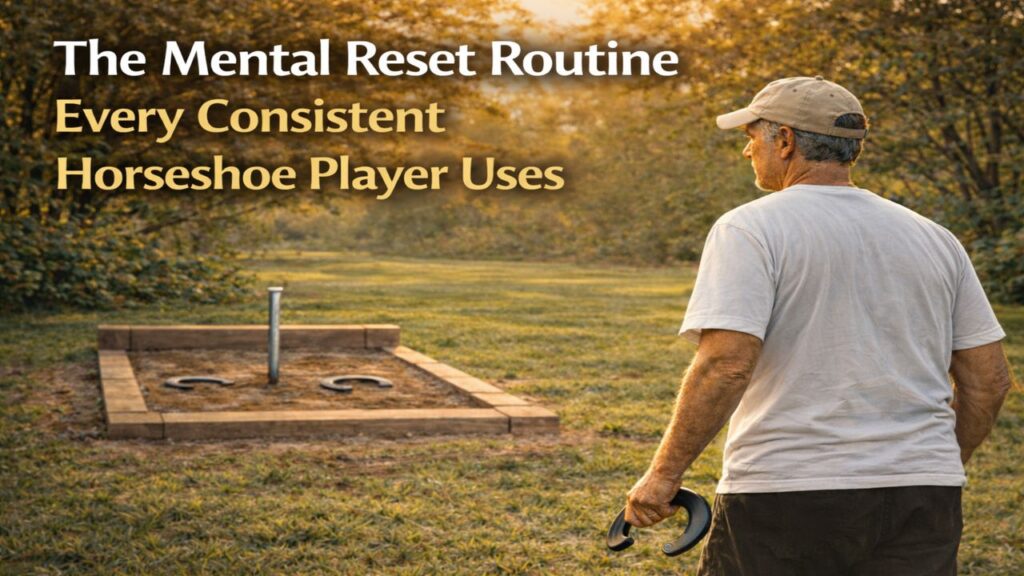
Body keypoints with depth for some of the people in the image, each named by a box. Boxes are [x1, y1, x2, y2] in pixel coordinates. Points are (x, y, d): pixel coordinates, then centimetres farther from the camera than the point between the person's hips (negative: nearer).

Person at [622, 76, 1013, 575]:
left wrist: (663, 473, -11)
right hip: (921, 497, 5)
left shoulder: (750, 228, -6)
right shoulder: (935, 239, 11)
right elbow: (989, 379, 12)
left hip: (784, 493, -4)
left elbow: (725, 364, -18)